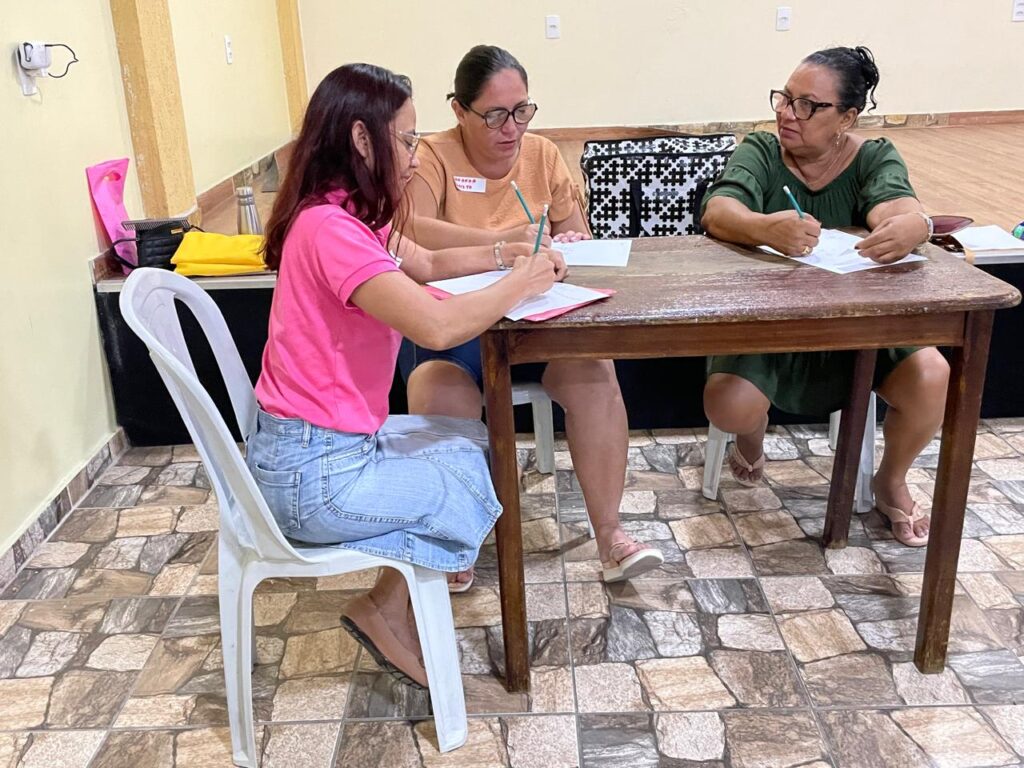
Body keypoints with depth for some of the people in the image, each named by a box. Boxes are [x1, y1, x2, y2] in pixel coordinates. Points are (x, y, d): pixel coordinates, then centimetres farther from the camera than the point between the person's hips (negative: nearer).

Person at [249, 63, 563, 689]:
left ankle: (395, 602, 20)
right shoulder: (330, 227, -24)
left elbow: (426, 264, 21)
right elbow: (437, 326, -33)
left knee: (477, 443, 16)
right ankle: (387, 610, 16)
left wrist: (502, 255, 5)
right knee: (477, 485, 3)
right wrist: (519, 286, -16)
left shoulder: (352, 217, 6)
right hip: (314, 474, -9)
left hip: (340, 438, 9)